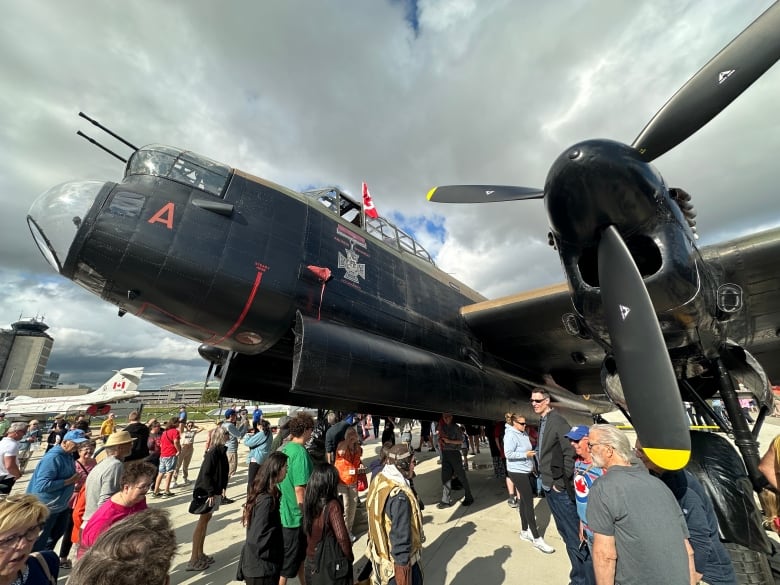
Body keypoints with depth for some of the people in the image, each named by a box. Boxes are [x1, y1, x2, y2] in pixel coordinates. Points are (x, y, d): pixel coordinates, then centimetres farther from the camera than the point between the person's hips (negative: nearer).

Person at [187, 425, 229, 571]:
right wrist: (211, 493, -21)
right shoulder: (213, 452, -22)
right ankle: (193, 560, 10)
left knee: (205, 521, 17)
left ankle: (200, 554, 29)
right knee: (202, 522, 0)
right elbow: (205, 474, -23)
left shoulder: (220, 451, 5)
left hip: (214, 490, 9)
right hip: (207, 492, -9)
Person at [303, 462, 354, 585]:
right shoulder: (332, 505, -27)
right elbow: (342, 537, -27)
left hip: (310, 559, 5)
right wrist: (350, 557, -12)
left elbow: (307, 531, 2)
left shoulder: (309, 500, -10)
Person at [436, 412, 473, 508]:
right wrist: (440, 440, -3)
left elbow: (460, 441, -9)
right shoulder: (442, 427, 9)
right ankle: (446, 500, 10)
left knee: (461, 475, 4)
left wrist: (449, 441, -17)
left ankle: (469, 497, 20)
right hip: (445, 453, 5)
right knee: (445, 476, 3)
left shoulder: (456, 428, -7)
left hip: (454, 453, -5)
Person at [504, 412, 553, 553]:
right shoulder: (511, 435, -21)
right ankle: (536, 539, 5)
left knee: (524, 501, 17)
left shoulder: (523, 433, 6)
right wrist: (525, 454, -26)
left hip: (525, 471, 9)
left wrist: (531, 465, 17)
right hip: (517, 472, -9)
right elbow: (508, 454, -25)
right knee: (528, 502, -4)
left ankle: (525, 531, 31)